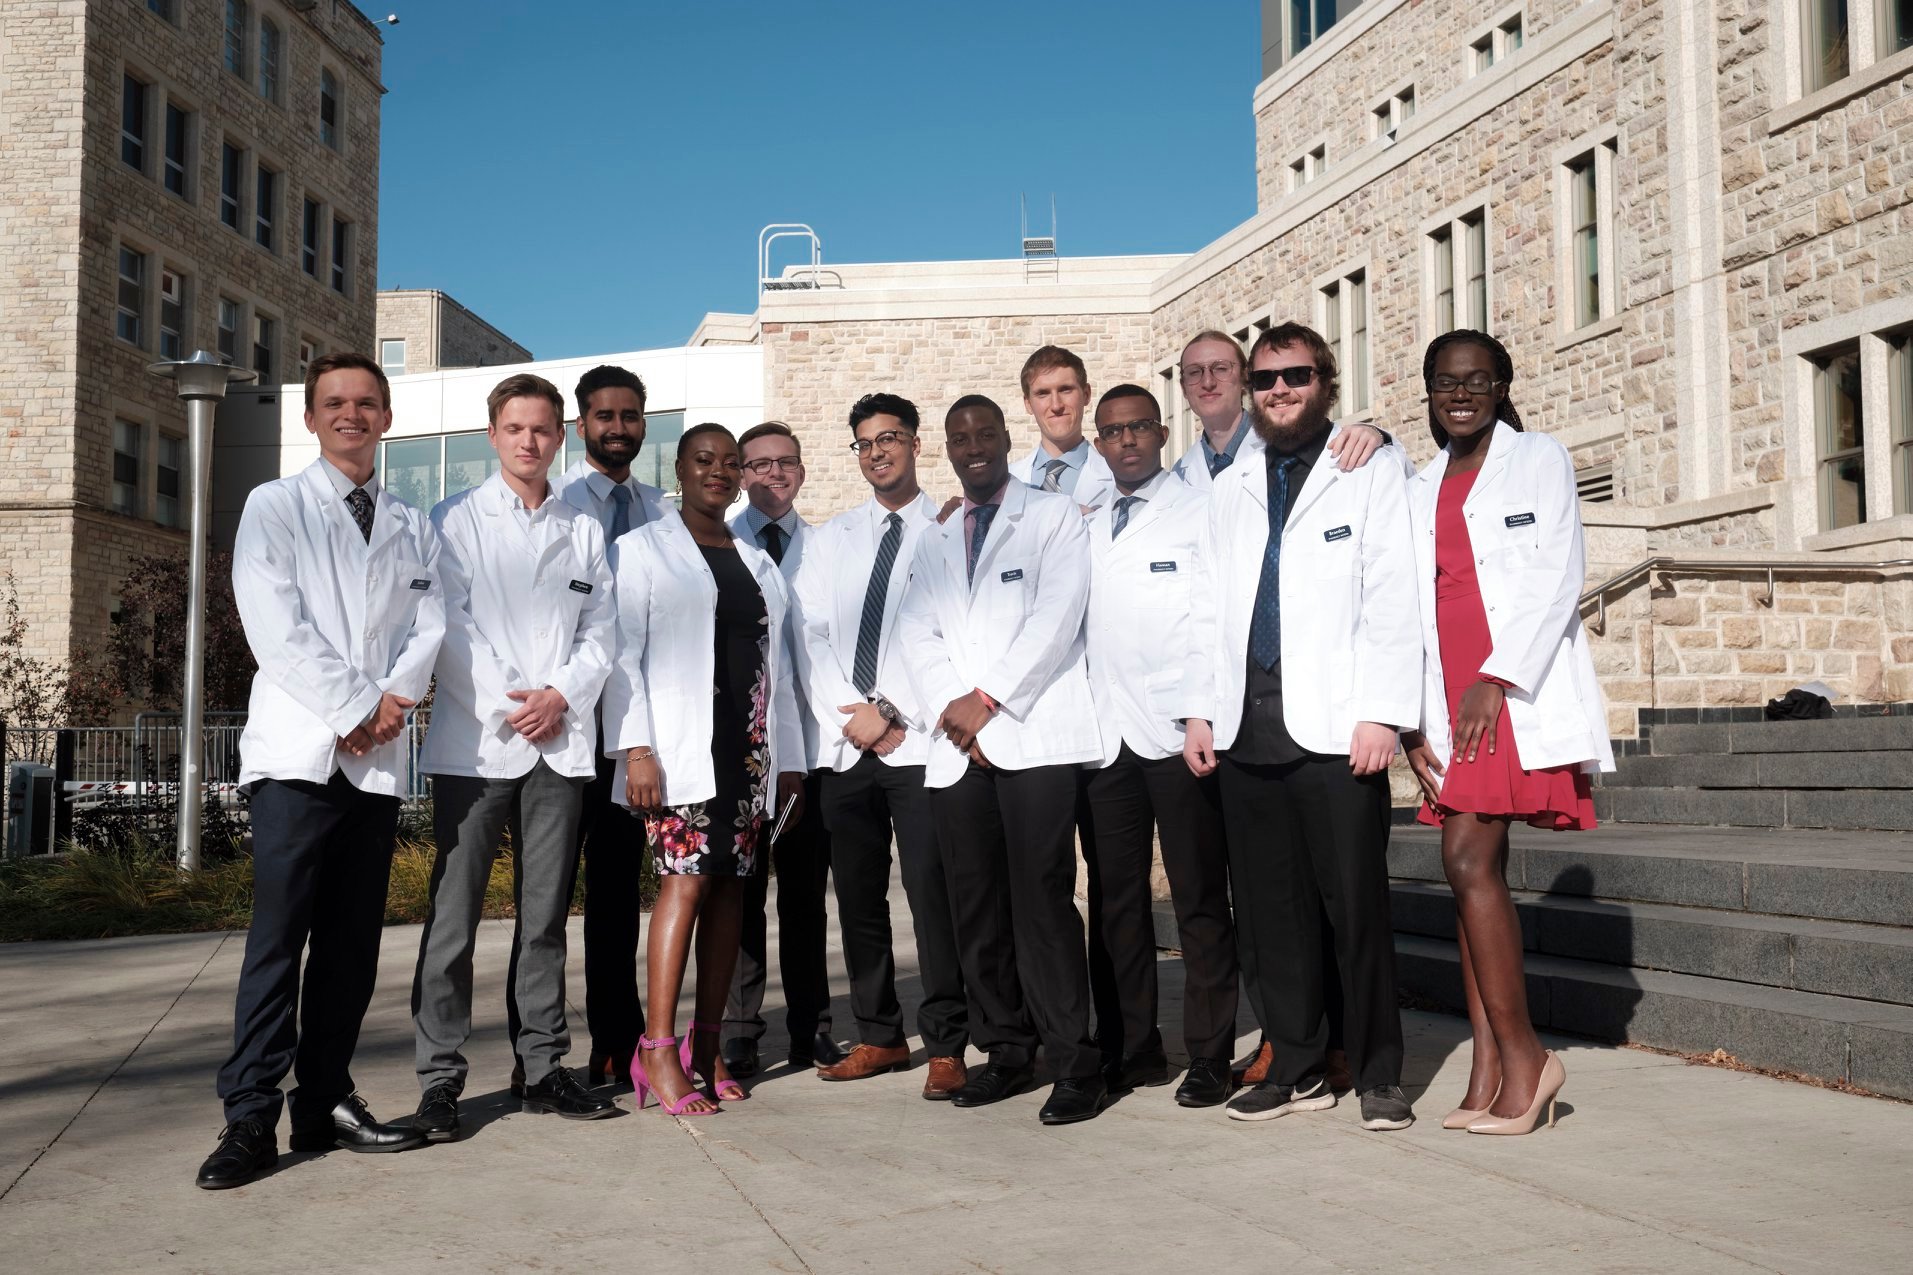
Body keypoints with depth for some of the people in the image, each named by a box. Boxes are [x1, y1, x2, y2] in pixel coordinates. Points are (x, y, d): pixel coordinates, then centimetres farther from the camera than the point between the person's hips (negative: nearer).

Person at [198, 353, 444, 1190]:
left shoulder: (415, 528, 18)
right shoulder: (274, 507, 7)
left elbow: (429, 627, 7)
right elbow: (276, 628, -6)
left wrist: (393, 701, -12)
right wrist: (355, 707, -12)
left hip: (380, 758, 4)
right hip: (299, 751, -4)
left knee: (352, 940, 6)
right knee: (279, 934, -8)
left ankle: (324, 1102, 13)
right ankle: (250, 1117, -5)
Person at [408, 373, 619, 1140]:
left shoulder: (583, 530, 16)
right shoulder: (454, 521, 7)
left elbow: (600, 632, 10)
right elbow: (452, 626, -2)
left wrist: (560, 695, -6)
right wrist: (509, 708, -11)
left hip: (562, 742, 3)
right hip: (475, 740, -3)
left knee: (546, 914, 7)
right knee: (454, 915, -4)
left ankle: (542, 1065, 13)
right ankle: (440, 1079, 1)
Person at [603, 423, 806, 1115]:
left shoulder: (758, 562, 20)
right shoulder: (643, 549, 6)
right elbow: (624, 654, -2)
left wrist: (789, 760, 13)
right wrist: (635, 748, -13)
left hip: (750, 747, 5)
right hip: (681, 745, -5)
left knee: (730, 885, 2)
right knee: (686, 877, -14)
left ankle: (705, 1046, 9)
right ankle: (659, 1051, -11)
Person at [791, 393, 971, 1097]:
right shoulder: (829, 539, 17)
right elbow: (809, 637, 9)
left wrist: (896, 716, -10)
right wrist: (850, 716, -5)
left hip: (919, 742, -4)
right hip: (842, 745, 5)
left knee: (932, 894, -7)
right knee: (857, 896, 9)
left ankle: (946, 1046, 0)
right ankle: (879, 1036, 20)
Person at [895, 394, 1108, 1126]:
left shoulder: (1054, 517, 8)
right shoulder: (934, 542, 24)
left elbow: (1057, 616, -5)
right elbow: (918, 635, 12)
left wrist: (987, 698, -9)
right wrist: (951, 711, -5)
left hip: (1035, 735, -5)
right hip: (957, 746, 5)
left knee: (1042, 897, -11)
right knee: (976, 905, 4)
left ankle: (1073, 1064, -6)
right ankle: (1006, 1051, 14)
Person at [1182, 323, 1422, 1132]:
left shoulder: (1371, 474, 5)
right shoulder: (1230, 490, 20)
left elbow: (1392, 603, -4)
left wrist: (1381, 714, -12)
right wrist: (1199, 711, 10)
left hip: (1333, 730, -5)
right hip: (1245, 731, 5)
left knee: (1356, 906, -2)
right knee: (1267, 912, 7)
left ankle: (1377, 1074, 10)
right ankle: (1297, 1069, 18)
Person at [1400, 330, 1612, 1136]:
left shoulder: (1539, 461, 5)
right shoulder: (1422, 490, 20)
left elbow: (1558, 578, -6)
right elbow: (1411, 606, 15)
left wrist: (1498, 678, -15)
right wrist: (1410, 718, 6)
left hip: (1520, 697, -5)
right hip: (1451, 706, 5)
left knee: (1469, 861, -16)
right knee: (1474, 872, 2)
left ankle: (1524, 1055, -5)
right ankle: (1490, 1076, 4)